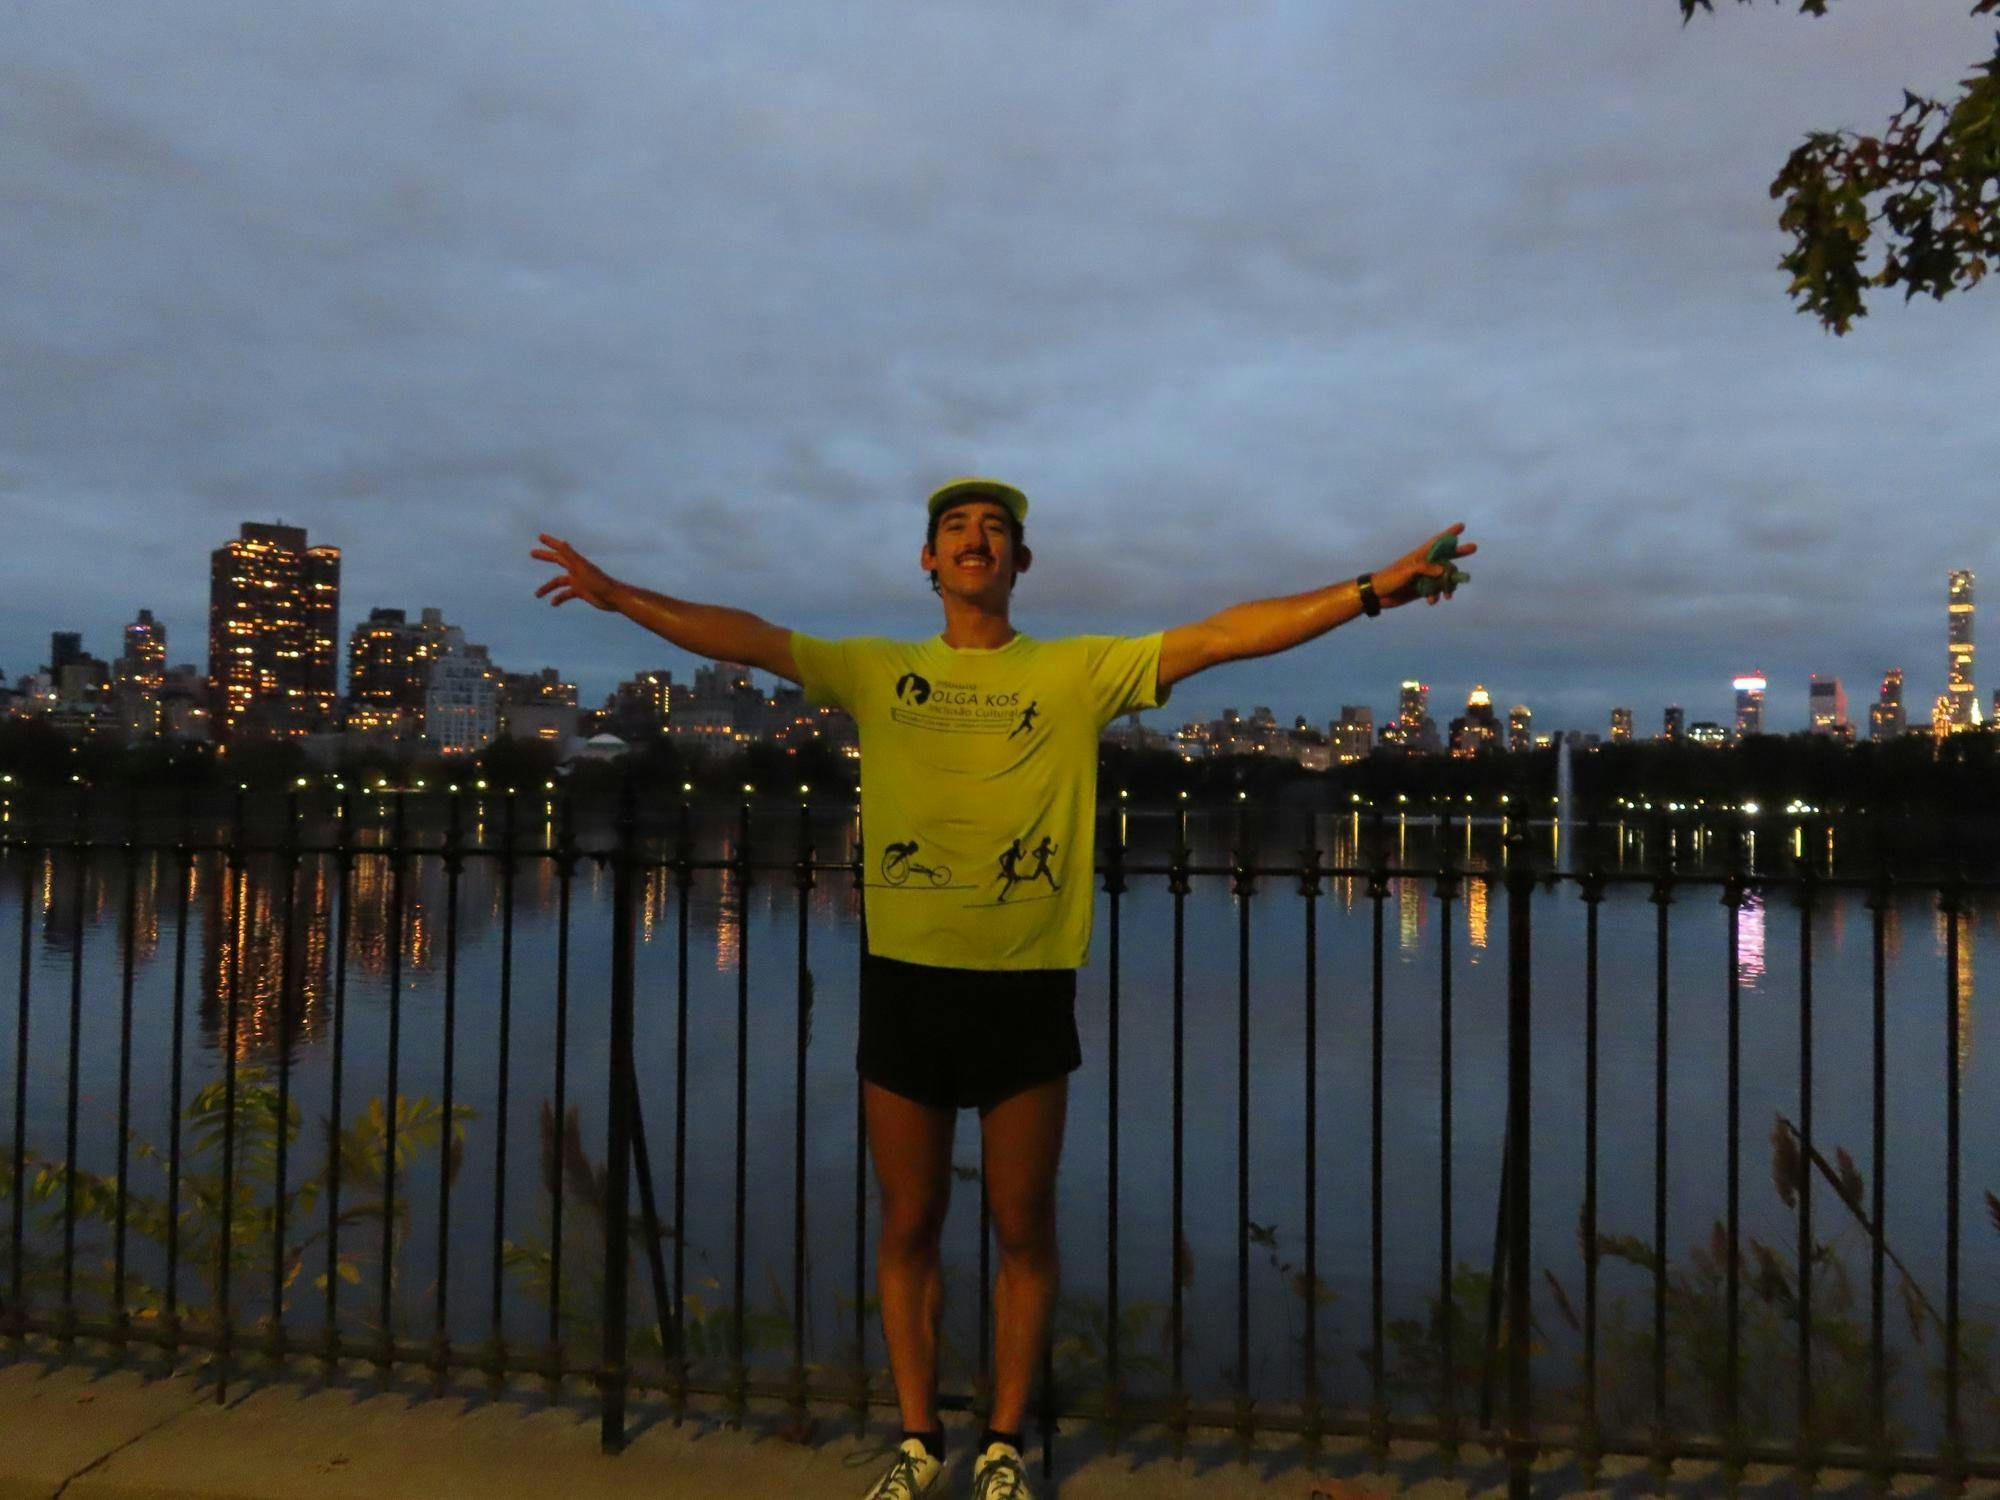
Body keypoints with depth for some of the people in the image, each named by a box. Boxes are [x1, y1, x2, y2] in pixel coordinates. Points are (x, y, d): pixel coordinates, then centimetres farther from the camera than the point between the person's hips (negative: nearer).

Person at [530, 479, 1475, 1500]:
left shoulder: (1080, 671, 3)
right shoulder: (875, 671, 8)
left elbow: (1221, 636, -4)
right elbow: (747, 637, 6)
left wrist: (1371, 591, -9)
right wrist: (621, 596, 1)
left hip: (1026, 985, -1)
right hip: (903, 981, 2)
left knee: (1023, 1229, 9)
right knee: (909, 1225, 11)